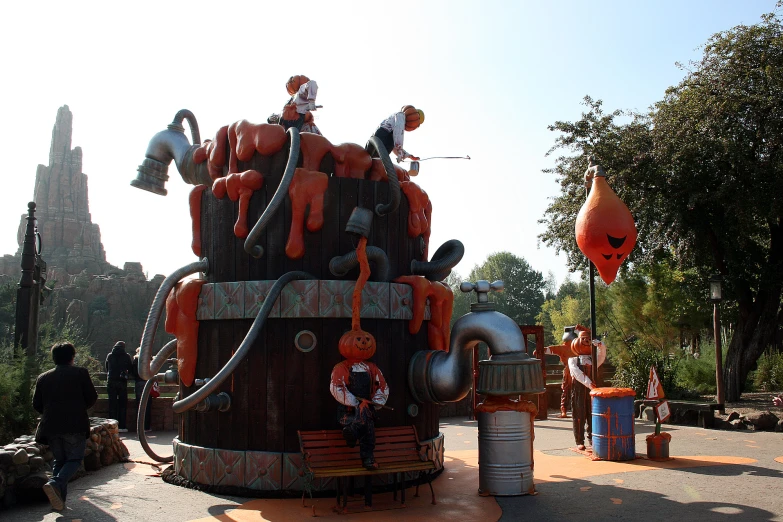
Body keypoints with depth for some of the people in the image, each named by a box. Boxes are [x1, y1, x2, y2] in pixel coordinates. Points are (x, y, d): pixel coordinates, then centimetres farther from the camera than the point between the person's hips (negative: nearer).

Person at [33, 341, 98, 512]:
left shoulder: (43, 377, 9)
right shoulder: (80, 373, -1)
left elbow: (36, 404, 11)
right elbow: (92, 397, -1)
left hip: (51, 426, 4)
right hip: (75, 426, -4)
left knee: (59, 460, 16)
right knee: (74, 459, 6)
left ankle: (59, 499, 9)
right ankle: (56, 483, -20)